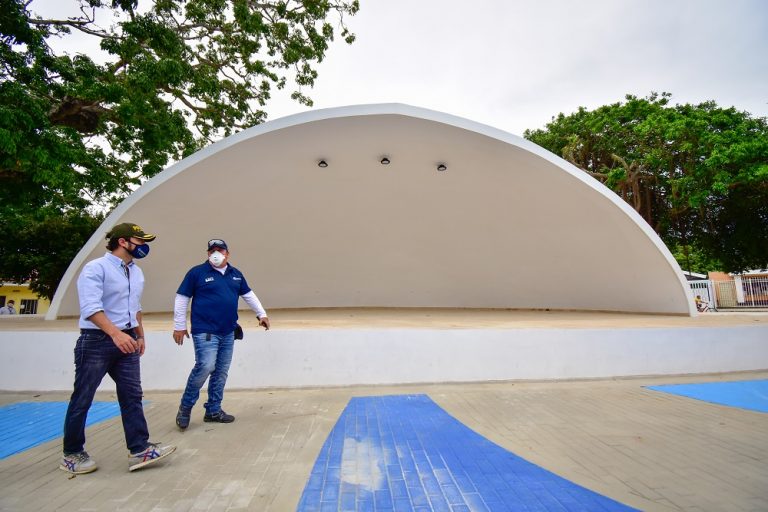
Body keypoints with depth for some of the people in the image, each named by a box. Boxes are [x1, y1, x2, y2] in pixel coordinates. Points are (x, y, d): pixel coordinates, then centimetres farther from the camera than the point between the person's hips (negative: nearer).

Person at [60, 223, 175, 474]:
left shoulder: (137, 272, 12)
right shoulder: (96, 268, -12)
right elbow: (91, 307, -24)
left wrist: (140, 335, 19)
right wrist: (116, 333, -34)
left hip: (126, 341, 7)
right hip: (96, 341, -7)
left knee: (132, 396, 3)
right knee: (82, 399, 7)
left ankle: (140, 449, 6)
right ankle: (72, 454, 24)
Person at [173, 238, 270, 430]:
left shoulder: (236, 274, 10)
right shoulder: (197, 272, -4)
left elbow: (248, 295, 20)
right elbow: (181, 299, -1)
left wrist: (261, 314, 16)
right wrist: (179, 326, -1)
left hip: (228, 333, 6)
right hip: (205, 332, -5)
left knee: (221, 372, 9)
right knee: (205, 367, -16)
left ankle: (213, 410, 23)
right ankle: (185, 406, 8)